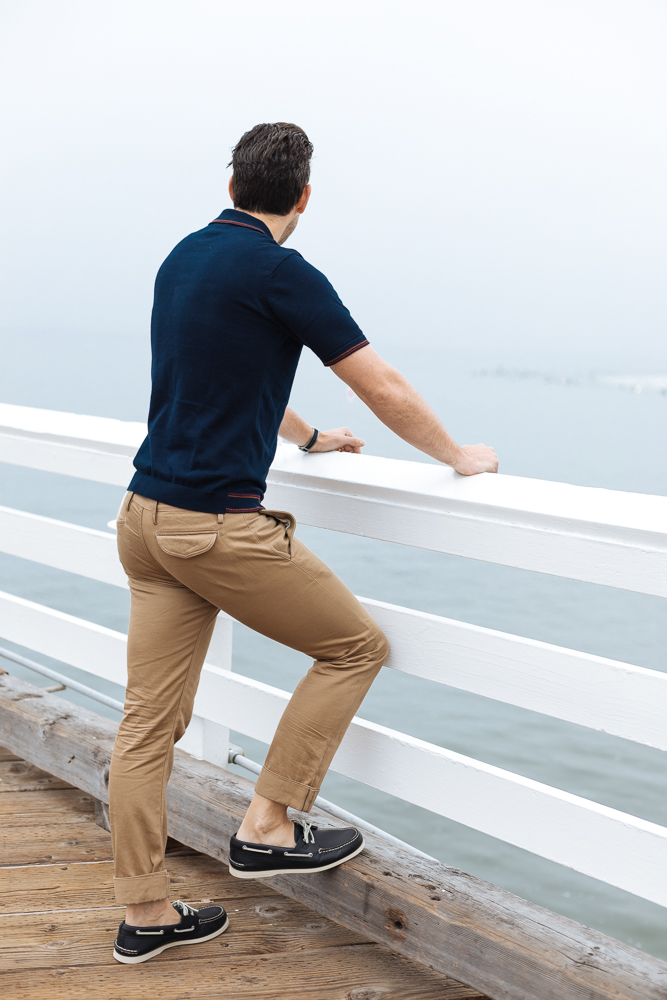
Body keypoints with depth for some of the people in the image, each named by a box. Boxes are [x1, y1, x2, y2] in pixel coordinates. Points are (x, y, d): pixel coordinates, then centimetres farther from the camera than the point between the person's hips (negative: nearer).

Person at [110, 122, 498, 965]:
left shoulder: (183, 258, 14)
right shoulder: (281, 273, -11)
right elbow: (386, 394, -7)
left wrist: (307, 438, 43)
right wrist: (459, 458, 10)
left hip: (147, 516, 8)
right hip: (219, 526, -8)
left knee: (149, 722, 9)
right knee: (356, 645, 10)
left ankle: (144, 914, 16)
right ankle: (267, 828, 10)